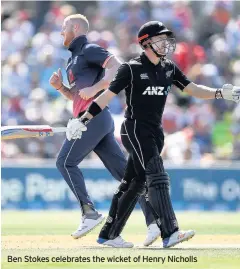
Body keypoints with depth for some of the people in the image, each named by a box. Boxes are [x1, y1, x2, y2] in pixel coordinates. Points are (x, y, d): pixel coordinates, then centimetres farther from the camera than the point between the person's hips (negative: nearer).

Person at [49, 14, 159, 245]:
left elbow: (117, 67, -19)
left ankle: (90, 213, -7)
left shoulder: (90, 51, -4)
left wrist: (95, 88, -22)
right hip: (100, 121, 9)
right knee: (123, 170, 0)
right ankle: (154, 219, -7)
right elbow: (77, 96, 30)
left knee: (65, 162, -4)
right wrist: (60, 87, 13)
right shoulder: (75, 58, 26)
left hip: (93, 118, -9)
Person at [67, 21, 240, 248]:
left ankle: (108, 234, 18)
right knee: (158, 178, -19)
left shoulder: (169, 69, 11)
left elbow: (193, 89, 7)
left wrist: (220, 93, -8)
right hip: (135, 130, -7)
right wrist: (83, 120, -11)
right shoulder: (131, 69, -8)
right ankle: (169, 233, -29)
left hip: (155, 133, 7)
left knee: (135, 183, 10)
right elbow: (107, 96, -7)